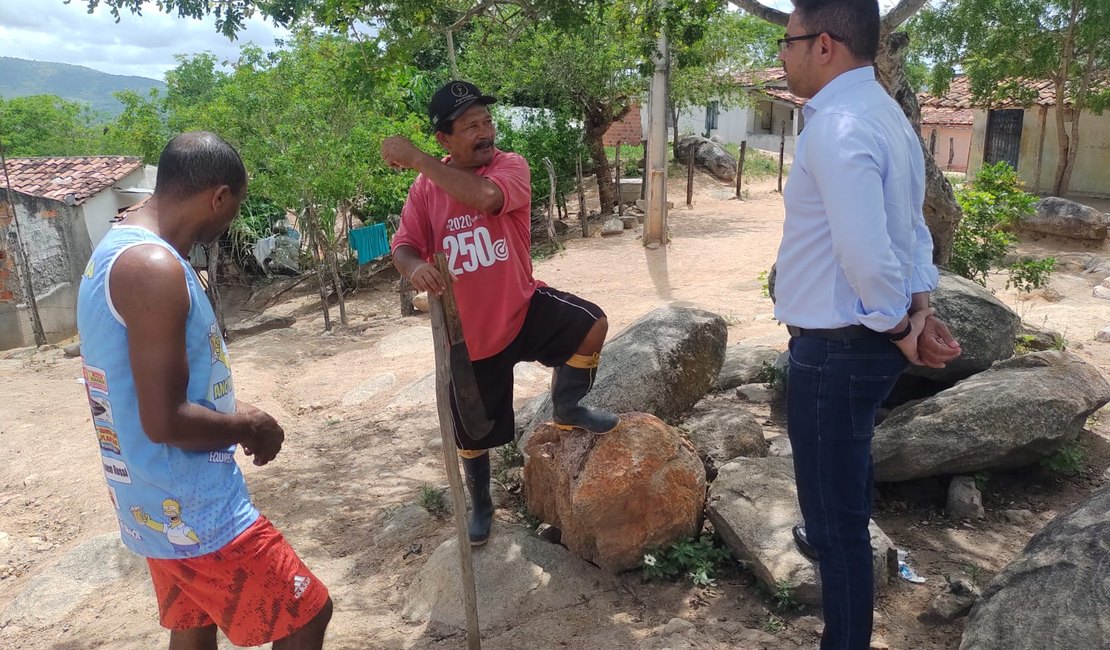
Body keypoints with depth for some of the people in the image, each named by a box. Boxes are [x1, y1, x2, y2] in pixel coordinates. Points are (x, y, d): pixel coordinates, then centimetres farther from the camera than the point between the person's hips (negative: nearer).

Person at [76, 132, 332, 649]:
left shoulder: (114, 250, 8)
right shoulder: (154, 267, -25)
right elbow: (165, 421, -27)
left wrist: (228, 413, 11)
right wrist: (250, 427, -11)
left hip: (161, 503, 10)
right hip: (193, 510, -10)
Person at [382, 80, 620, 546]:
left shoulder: (510, 167, -12)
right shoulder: (426, 187, -4)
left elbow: (485, 196, -34)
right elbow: (403, 245, -3)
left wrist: (414, 158, -31)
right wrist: (415, 267, -28)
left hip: (523, 308, -1)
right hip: (467, 333, 1)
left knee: (592, 325, -26)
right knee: (473, 434, 13)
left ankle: (566, 409, 2)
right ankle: (480, 506, 43)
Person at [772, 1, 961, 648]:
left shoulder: (838, 127, -23)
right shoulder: (882, 111, 10)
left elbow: (866, 254, -31)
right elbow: (911, 225, 12)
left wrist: (898, 326, -15)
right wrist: (920, 308, 4)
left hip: (836, 349, -11)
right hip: (862, 340, 11)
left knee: (836, 518, 4)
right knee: (846, 468, 35)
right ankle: (835, 540, 61)